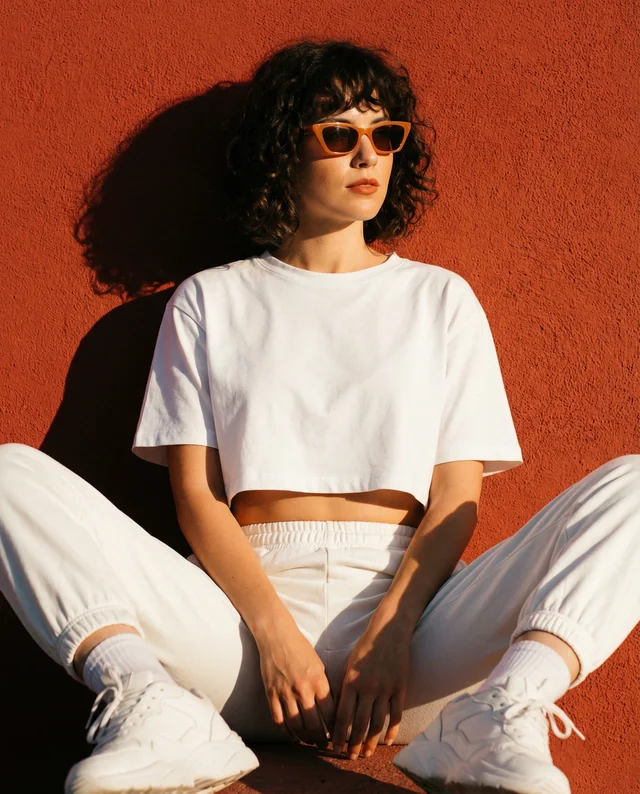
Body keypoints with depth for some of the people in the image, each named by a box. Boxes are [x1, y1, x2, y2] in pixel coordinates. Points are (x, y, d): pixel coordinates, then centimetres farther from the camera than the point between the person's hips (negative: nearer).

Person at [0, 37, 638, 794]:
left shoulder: (441, 298, 17)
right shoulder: (210, 300, 15)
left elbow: (458, 496, 6)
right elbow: (196, 493, 5)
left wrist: (391, 630, -12)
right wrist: (273, 628, -13)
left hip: (407, 612, 1)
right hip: (247, 607, 0)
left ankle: (498, 718, -42)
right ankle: (162, 719, -38)